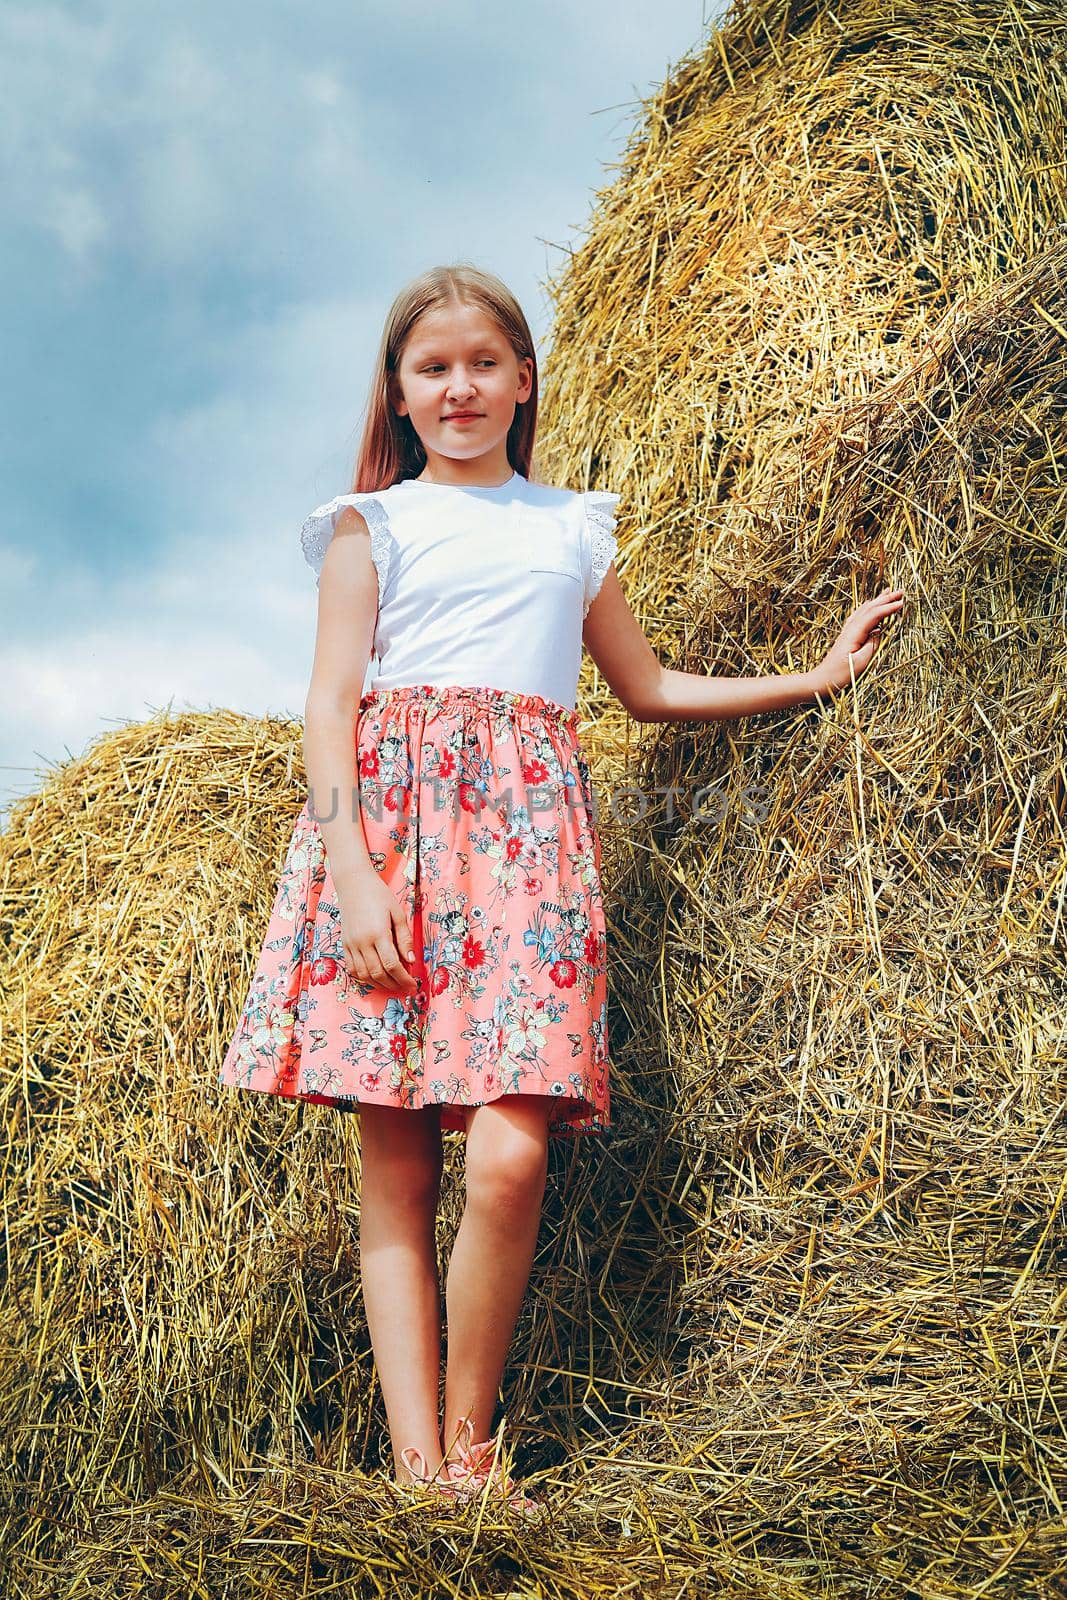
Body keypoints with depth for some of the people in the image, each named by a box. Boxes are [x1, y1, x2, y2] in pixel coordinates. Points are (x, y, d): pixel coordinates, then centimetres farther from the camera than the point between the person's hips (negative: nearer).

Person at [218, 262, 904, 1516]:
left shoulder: (571, 527, 22)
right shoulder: (372, 522, 13)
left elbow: (648, 690, 30)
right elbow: (330, 701, 2)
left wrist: (820, 676, 26)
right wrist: (353, 870, -13)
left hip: (524, 824, 1)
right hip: (391, 813, -1)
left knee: (509, 1156, -16)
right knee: (395, 1174, -5)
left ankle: (469, 1443, 0)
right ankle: (415, 1465, -3)